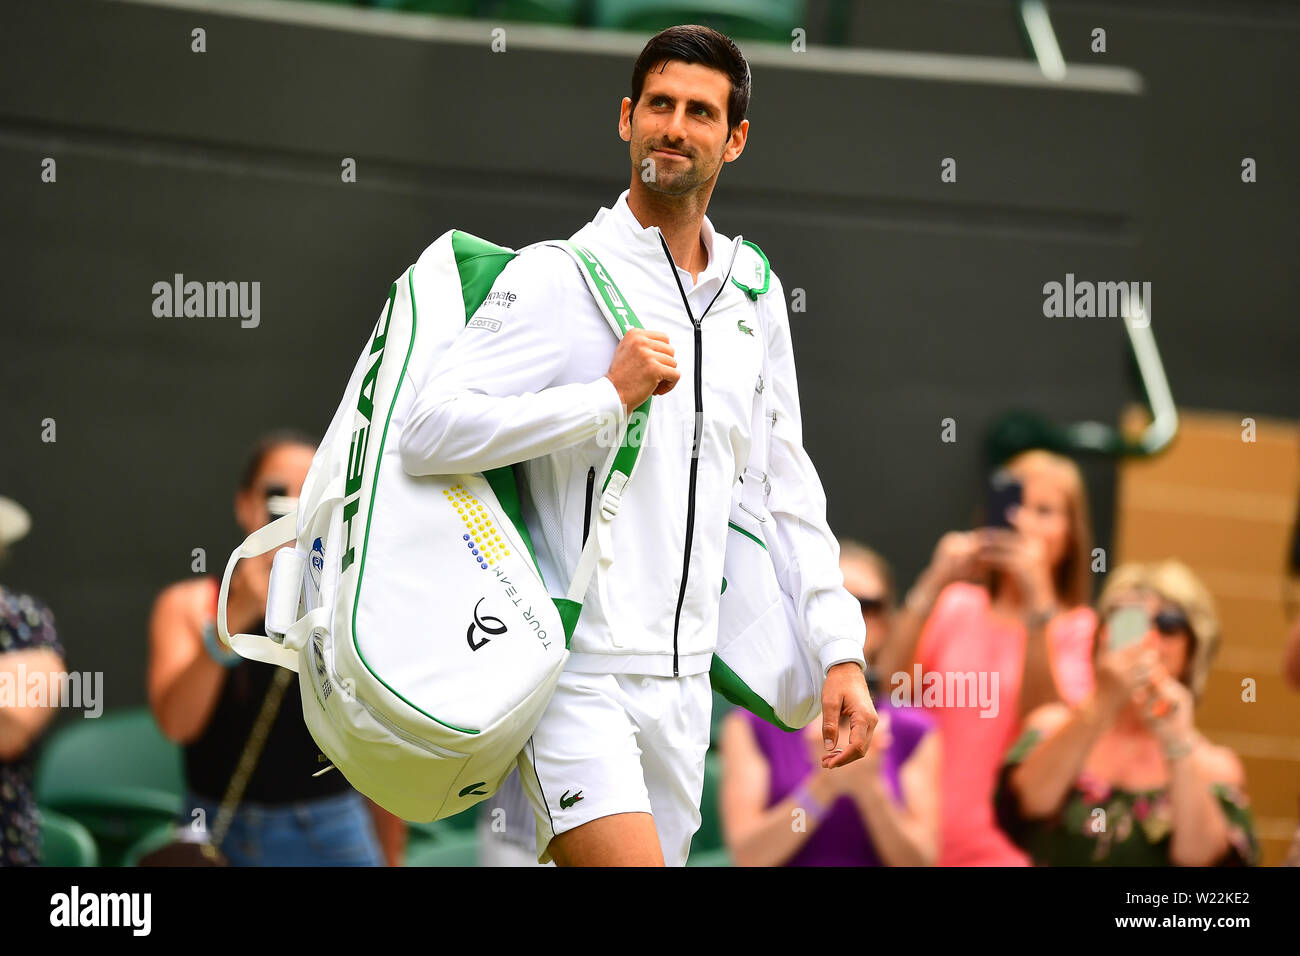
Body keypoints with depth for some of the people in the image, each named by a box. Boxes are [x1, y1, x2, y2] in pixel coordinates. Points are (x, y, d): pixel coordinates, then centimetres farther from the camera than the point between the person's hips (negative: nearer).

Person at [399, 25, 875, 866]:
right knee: (626, 858, -23)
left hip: (685, 682, 6)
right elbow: (429, 428, -17)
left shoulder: (757, 296, 13)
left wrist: (841, 652, 12)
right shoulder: (558, 277, -6)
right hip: (576, 674, -6)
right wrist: (610, 398, -19)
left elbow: (787, 488, 20)